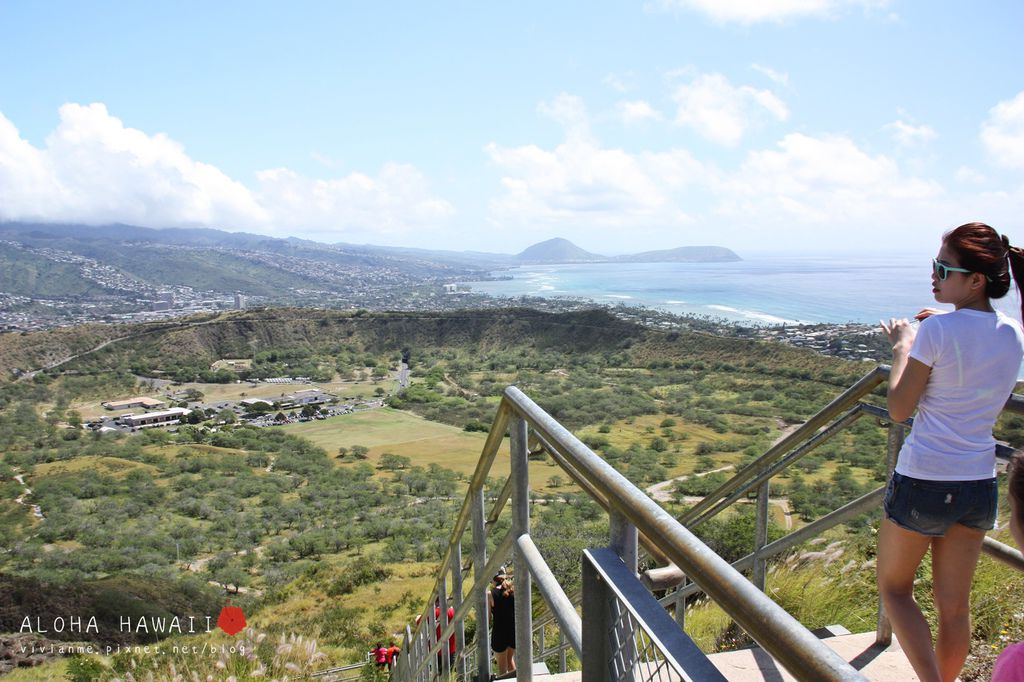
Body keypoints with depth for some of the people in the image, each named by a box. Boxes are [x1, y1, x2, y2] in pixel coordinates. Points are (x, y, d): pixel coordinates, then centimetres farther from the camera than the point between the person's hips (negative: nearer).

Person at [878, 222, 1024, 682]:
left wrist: (902, 348, 0)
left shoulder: (938, 329, -17)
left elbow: (898, 409, -12)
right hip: (980, 484, 6)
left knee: (894, 588, 14)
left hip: (924, 481, -6)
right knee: (954, 604, 18)